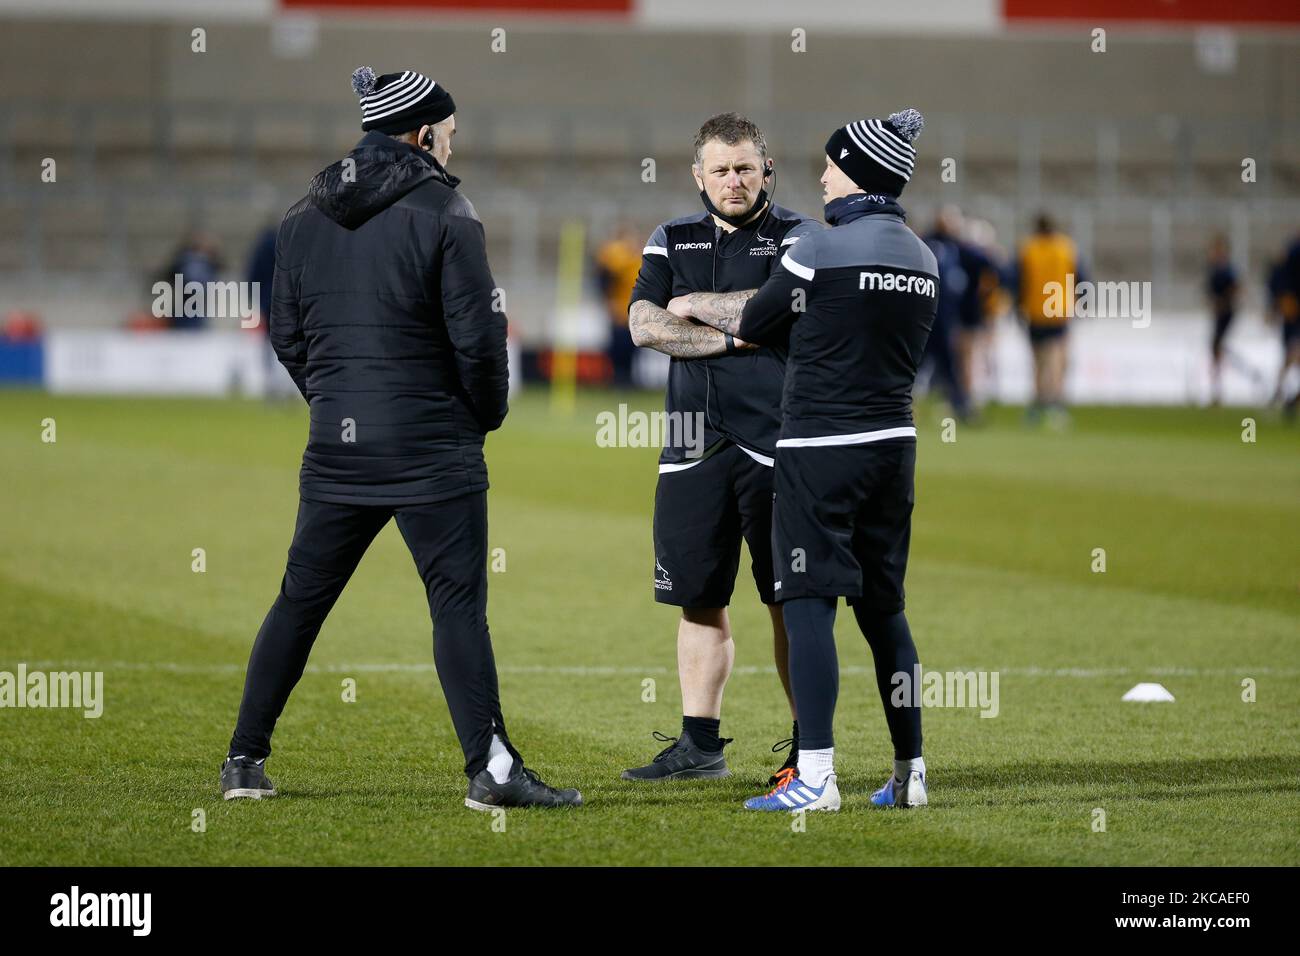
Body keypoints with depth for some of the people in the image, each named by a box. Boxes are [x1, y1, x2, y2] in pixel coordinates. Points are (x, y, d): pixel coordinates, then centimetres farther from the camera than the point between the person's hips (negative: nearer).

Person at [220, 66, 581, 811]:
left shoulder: (306, 216, 9)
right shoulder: (443, 212, -9)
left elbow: (286, 332, 13)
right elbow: (476, 334, -11)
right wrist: (488, 413, 5)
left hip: (337, 444, 5)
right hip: (433, 448, -5)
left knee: (301, 602, 13)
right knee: (459, 606, -4)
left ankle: (246, 759, 15)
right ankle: (491, 769, -8)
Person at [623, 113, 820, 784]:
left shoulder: (797, 238, 3)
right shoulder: (672, 241, 16)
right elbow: (644, 325, 1)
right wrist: (732, 334, -8)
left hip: (776, 442, -4)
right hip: (694, 444, 4)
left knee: (790, 601, -1)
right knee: (698, 596, 5)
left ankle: (808, 746, 4)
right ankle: (699, 745, 11)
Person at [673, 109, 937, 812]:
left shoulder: (822, 250, -12)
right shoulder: (922, 259, 9)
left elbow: (752, 325, 1)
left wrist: (695, 306, 21)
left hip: (820, 449, -7)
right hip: (894, 443, 7)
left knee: (809, 603, -6)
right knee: (883, 607, 13)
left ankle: (815, 777, -12)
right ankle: (910, 773, 13)